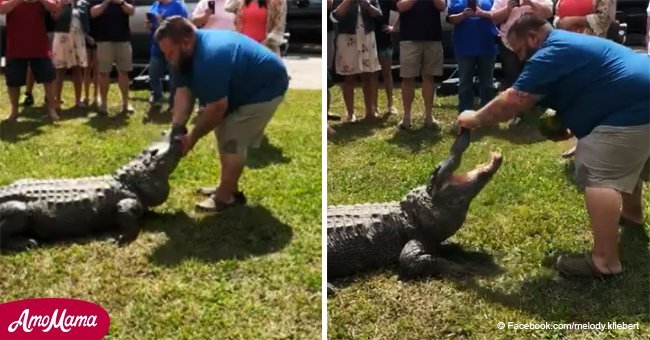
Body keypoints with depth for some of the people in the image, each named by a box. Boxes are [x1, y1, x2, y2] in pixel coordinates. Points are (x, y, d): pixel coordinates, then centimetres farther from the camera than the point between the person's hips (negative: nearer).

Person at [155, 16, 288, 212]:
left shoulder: (210, 59, -35)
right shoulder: (189, 53, -5)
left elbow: (217, 108, -29)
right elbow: (184, 92, -5)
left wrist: (192, 138, -18)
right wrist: (177, 129, -16)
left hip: (266, 88, -10)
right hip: (246, 86, 10)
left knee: (233, 140, -10)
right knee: (225, 134, 14)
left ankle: (225, 197, 0)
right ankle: (228, 187, 24)